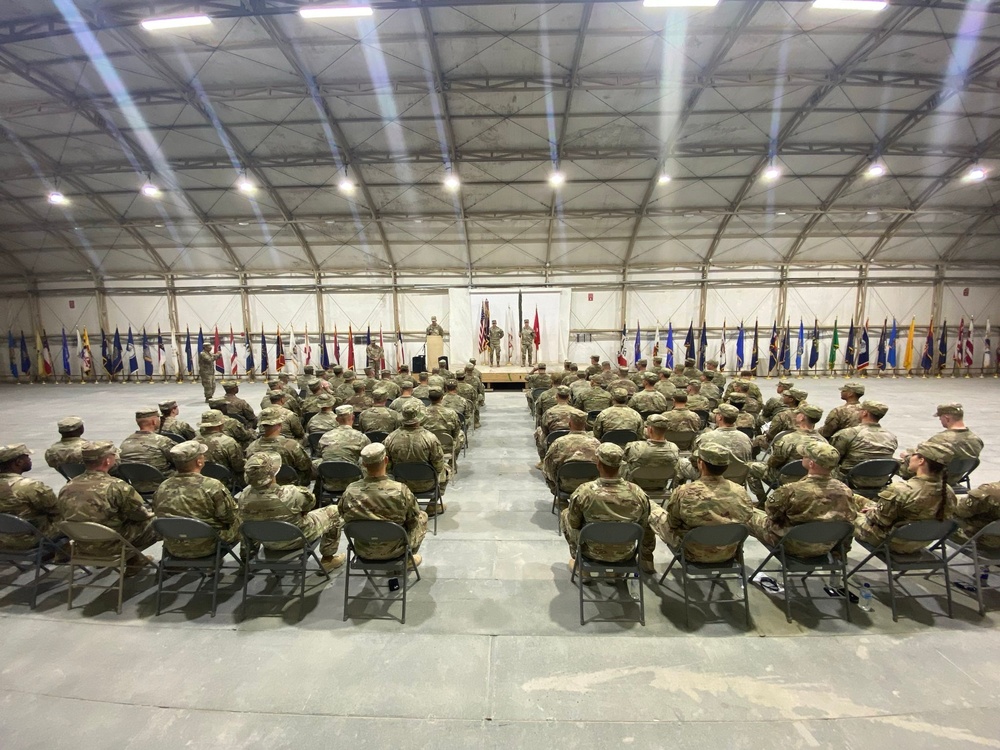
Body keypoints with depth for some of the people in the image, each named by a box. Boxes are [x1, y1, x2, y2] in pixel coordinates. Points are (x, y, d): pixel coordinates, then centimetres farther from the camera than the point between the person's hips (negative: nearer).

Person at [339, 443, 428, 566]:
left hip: (363, 551, 3)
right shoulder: (401, 491, -30)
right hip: (394, 551, -3)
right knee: (422, 516, 21)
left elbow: (342, 516, -1)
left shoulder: (350, 492, -21)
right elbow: (413, 521, -14)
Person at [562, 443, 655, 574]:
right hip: (625, 554, 2)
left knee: (565, 514, 21)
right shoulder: (637, 493, -21)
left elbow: (574, 525, -11)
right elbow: (643, 525, -4)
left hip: (593, 553, -1)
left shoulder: (583, 492, -27)